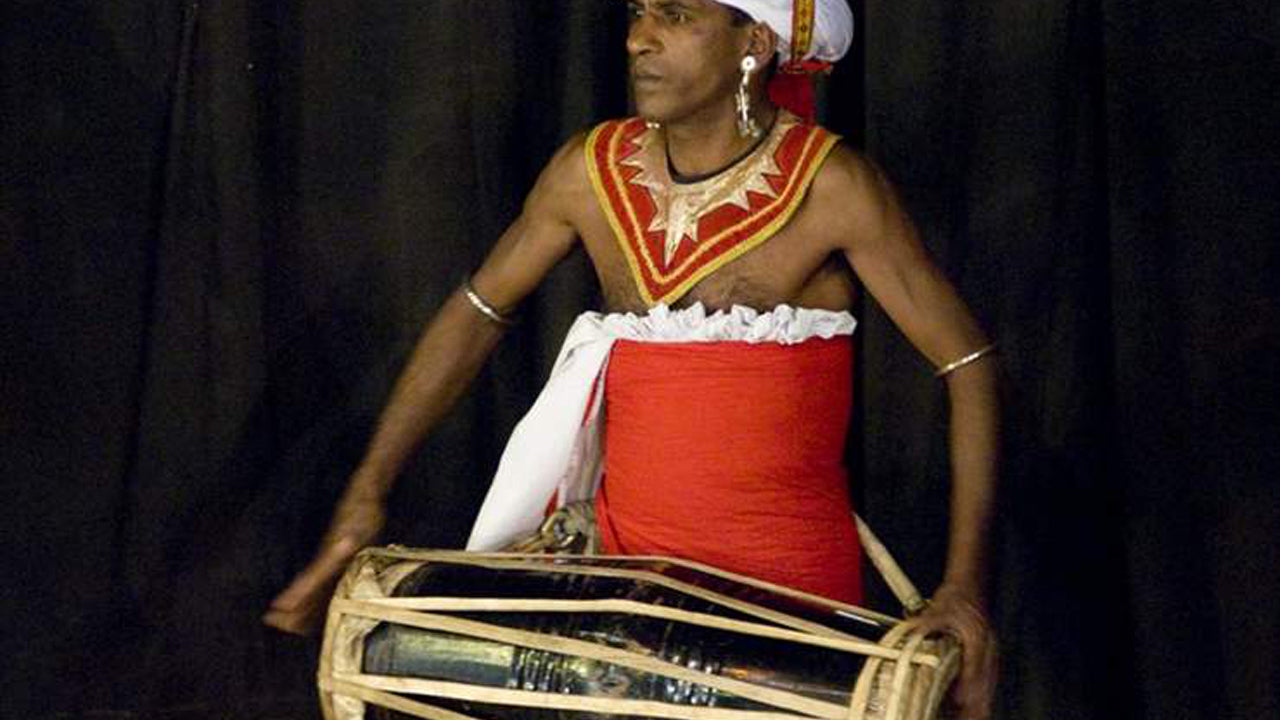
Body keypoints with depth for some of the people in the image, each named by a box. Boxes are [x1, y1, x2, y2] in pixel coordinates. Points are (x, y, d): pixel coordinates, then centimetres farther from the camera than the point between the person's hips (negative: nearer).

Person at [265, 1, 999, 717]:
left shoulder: (829, 185, -13)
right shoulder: (593, 171, 0)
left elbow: (967, 361, -12)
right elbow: (478, 312, 10)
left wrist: (966, 583, -20)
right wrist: (366, 494, 4)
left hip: (790, 581, -4)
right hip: (627, 557, 4)